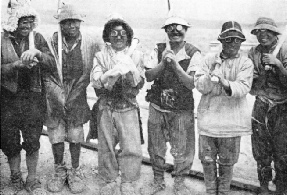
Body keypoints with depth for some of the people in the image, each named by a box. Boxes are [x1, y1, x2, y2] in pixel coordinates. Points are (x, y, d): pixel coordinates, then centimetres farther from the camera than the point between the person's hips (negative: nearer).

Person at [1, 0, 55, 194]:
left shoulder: (37, 38, 3)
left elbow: (52, 64, -5)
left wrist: (38, 54, -24)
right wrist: (17, 64, -25)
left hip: (33, 97, 1)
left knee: (33, 141, 5)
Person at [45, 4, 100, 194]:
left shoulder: (90, 42, -4)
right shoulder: (52, 42, -4)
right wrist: (57, 96, -7)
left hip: (78, 96, 0)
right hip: (55, 95, 1)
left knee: (75, 136, 7)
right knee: (56, 135, 5)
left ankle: (75, 171, 26)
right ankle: (59, 171, 26)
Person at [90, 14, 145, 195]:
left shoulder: (136, 55, 4)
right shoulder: (101, 55, 5)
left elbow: (139, 83, -3)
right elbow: (95, 81, -8)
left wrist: (130, 70, -21)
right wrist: (111, 74, -24)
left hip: (128, 107, -1)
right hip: (106, 107, 1)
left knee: (132, 148, -3)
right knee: (106, 147, 10)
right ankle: (109, 180, 28)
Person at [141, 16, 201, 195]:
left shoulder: (193, 54, -9)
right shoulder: (158, 50, 0)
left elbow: (192, 84, -17)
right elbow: (148, 76, -7)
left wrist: (176, 65, -27)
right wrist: (163, 63, -22)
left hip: (182, 111, -2)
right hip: (157, 108, 3)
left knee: (182, 151, 6)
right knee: (156, 148, 15)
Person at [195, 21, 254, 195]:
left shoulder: (246, 63, -1)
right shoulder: (210, 59, 5)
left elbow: (243, 87, -16)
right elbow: (199, 86, -2)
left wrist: (227, 84, -34)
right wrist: (211, 76, -21)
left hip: (231, 119, -1)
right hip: (208, 116, 2)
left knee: (227, 162, 10)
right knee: (207, 159, 9)